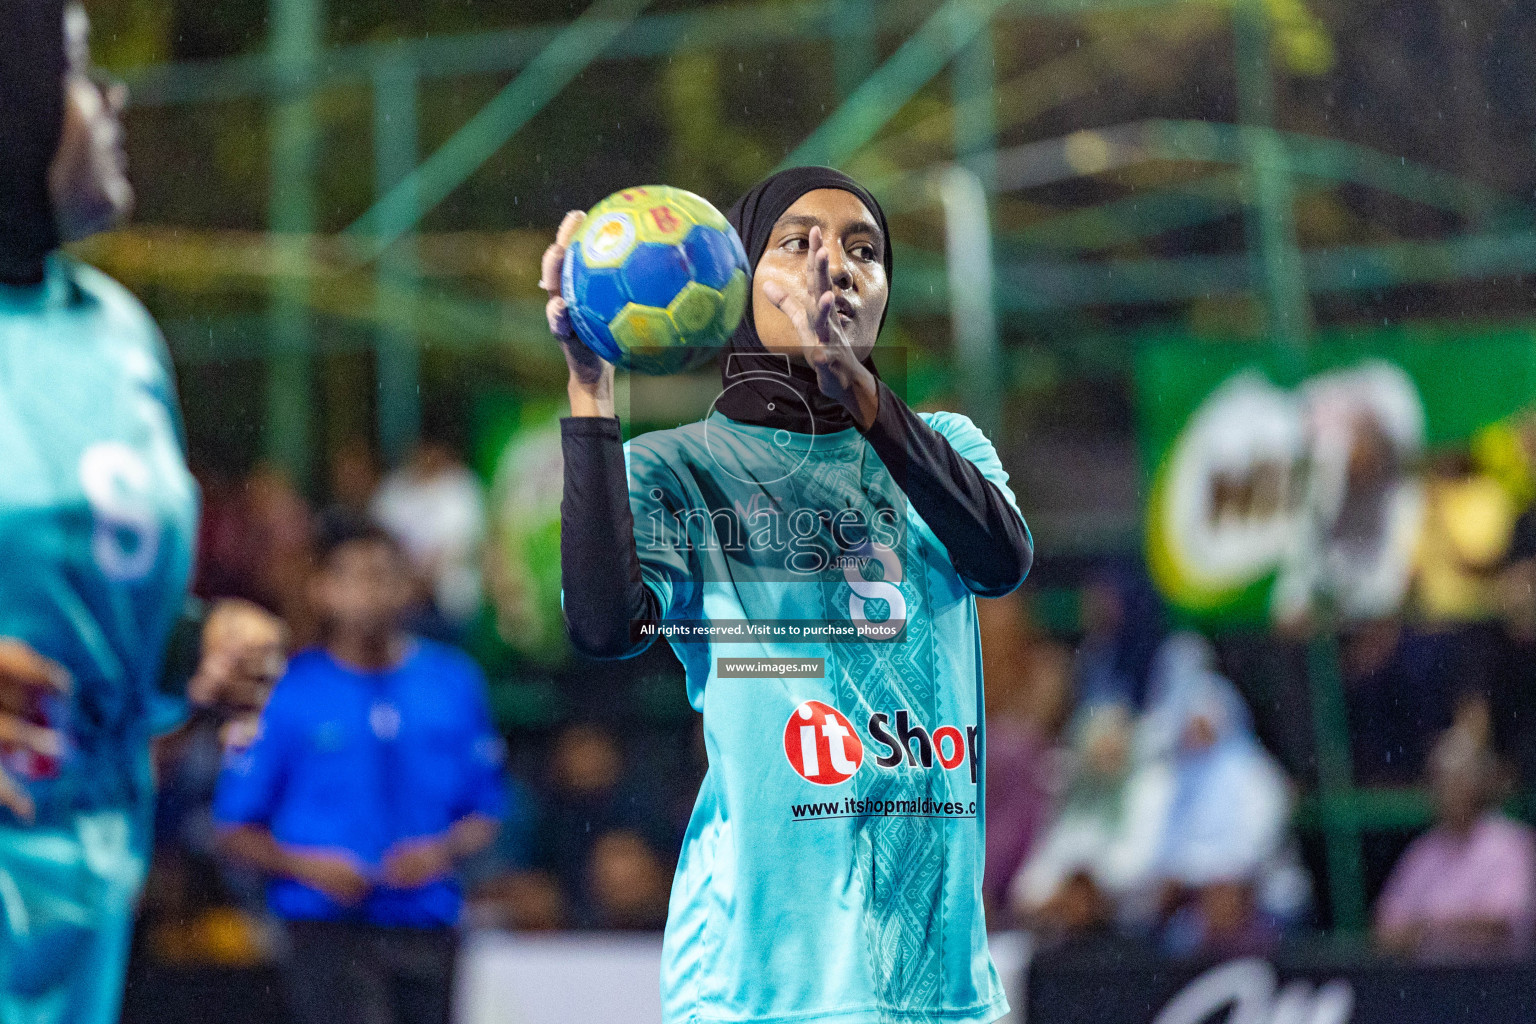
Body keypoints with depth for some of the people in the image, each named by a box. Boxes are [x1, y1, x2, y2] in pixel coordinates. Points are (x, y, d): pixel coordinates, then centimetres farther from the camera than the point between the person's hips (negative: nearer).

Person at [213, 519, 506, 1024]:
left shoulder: (455, 684, 8)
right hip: (329, 931, -4)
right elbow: (235, 831, 2)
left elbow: (485, 816, 13)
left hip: (427, 930, 4)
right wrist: (306, 865, -14)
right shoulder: (286, 694, 0)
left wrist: (444, 851, -8)